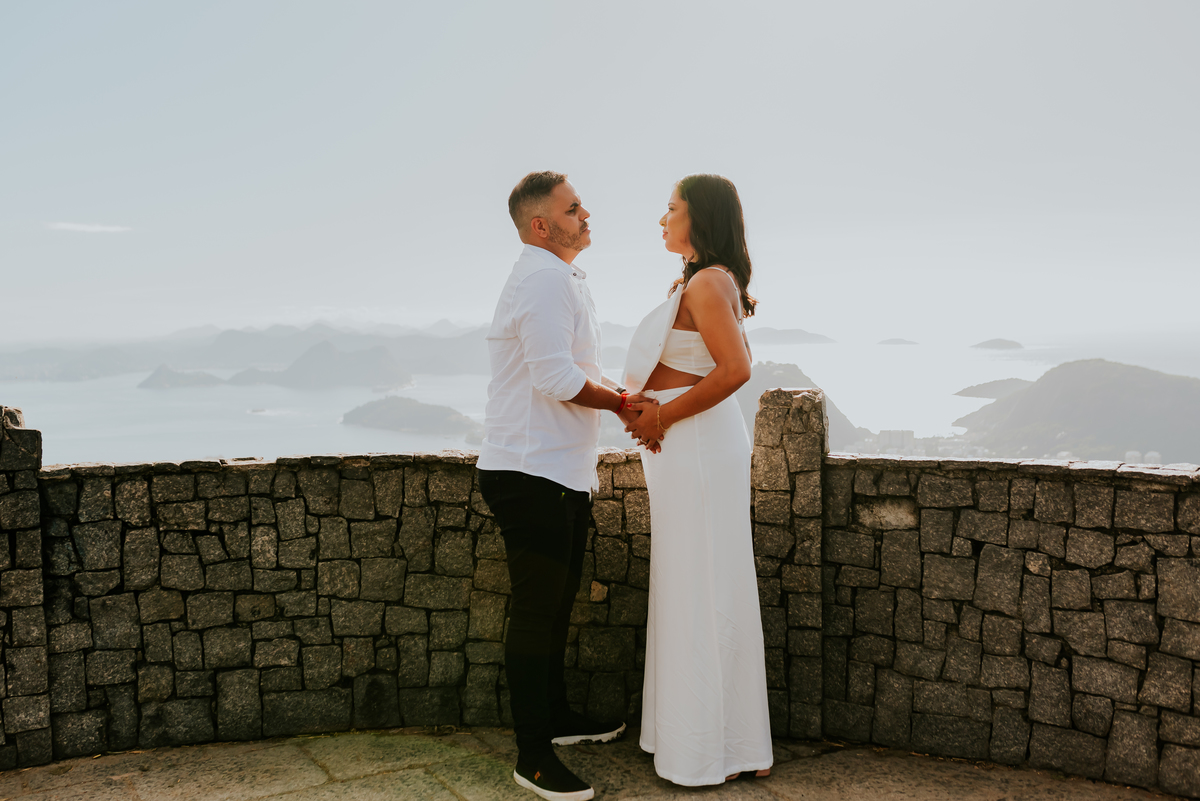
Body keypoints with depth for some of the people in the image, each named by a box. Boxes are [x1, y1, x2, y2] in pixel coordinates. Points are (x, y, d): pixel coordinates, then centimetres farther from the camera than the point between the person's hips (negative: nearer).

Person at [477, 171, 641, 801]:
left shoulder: (567, 280, 20)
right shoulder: (545, 277, -15)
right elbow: (557, 378, -23)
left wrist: (622, 400, 6)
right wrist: (623, 403, -8)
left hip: (562, 473, 11)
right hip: (531, 472, -10)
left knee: (556, 604, 20)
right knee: (535, 612, -4)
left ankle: (556, 716, 35)